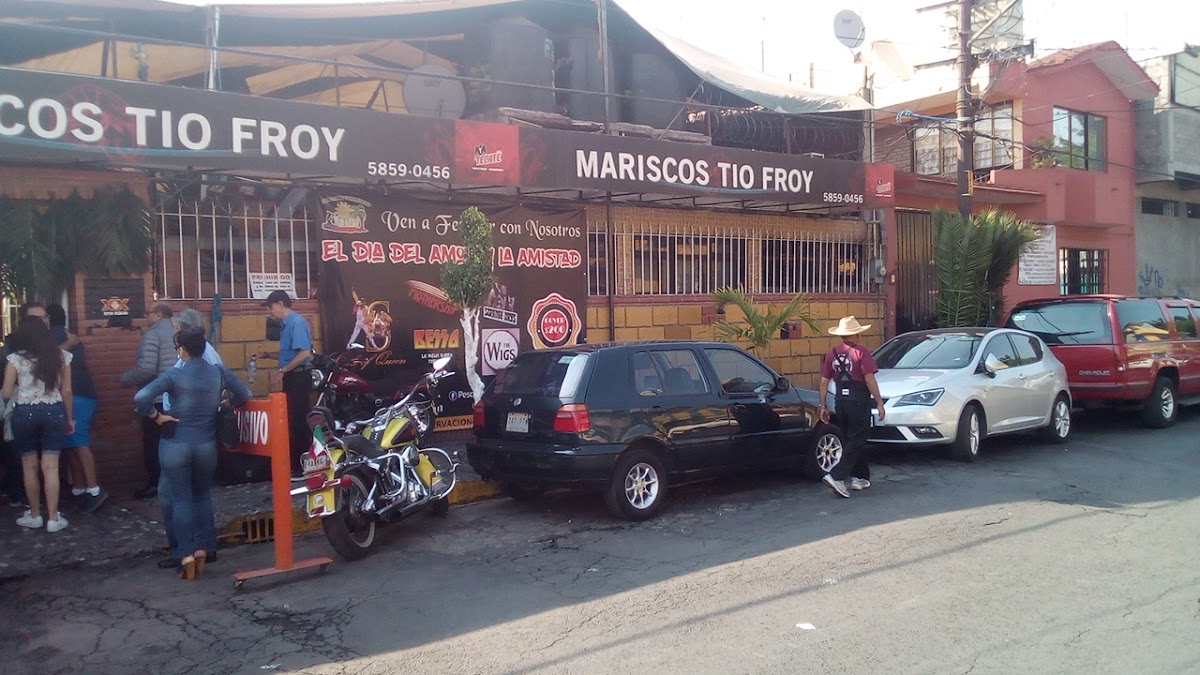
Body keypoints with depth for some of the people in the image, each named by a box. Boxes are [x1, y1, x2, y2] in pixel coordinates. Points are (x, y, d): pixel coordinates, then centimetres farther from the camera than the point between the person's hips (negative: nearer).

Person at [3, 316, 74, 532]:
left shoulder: (15, 359, -6)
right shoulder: (62, 357, 0)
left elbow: (7, 394, -5)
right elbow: (66, 391, 2)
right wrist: (69, 418, 12)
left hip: (25, 413, -1)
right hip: (54, 413, 1)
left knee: (30, 467, 11)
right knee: (50, 467, 2)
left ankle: (35, 516, 21)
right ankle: (53, 519, 4)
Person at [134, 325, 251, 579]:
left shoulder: (174, 375, -12)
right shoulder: (219, 373, -2)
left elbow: (141, 398, -22)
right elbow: (244, 395, 6)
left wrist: (156, 417, -8)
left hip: (175, 445, -3)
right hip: (206, 444, 3)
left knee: (181, 499, 5)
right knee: (203, 496, 17)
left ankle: (186, 555, 2)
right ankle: (202, 550, 14)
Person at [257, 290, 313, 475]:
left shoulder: (297, 322, -15)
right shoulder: (286, 324, 14)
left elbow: (305, 353, -24)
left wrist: (282, 370, -19)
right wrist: (267, 354, 12)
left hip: (299, 377, -10)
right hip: (291, 377, 10)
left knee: (298, 421, -5)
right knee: (291, 420, 13)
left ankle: (303, 465, 1)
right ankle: (294, 463, 21)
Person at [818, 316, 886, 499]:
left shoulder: (832, 353, 6)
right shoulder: (861, 352, -10)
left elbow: (824, 382, 6)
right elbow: (869, 379, -14)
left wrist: (823, 406, 12)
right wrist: (879, 403, -9)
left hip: (840, 403, 6)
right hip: (859, 403, -6)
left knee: (852, 440, 17)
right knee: (856, 442, -2)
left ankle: (860, 477, 21)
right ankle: (836, 476, -15)